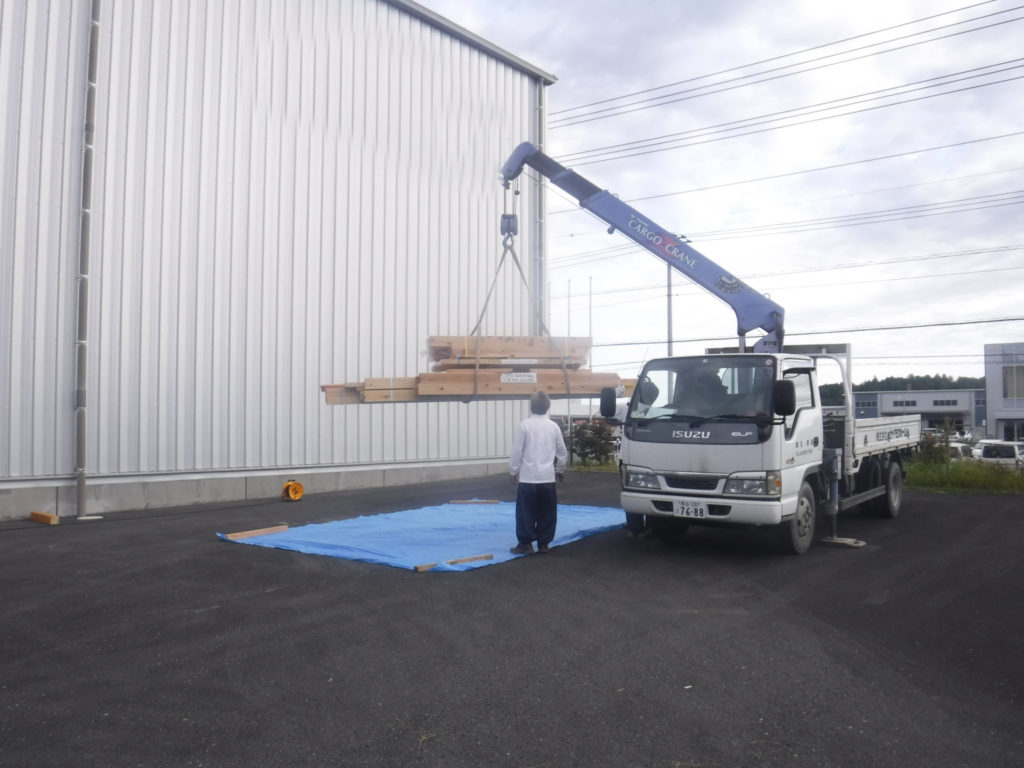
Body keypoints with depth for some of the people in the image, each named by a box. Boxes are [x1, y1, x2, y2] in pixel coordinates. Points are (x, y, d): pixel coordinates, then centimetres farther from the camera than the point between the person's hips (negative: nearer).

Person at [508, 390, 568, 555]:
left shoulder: (525, 424, -7)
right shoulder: (553, 426, 3)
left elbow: (517, 450, -7)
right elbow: (562, 451, 11)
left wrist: (514, 470, 5)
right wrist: (560, 469, 26)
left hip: (528, 476, -3)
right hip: (548, 477, 3)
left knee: (526, 512, 2)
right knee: (547, 512, 9)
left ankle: (525, 543, 3)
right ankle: (544, 543, 13)